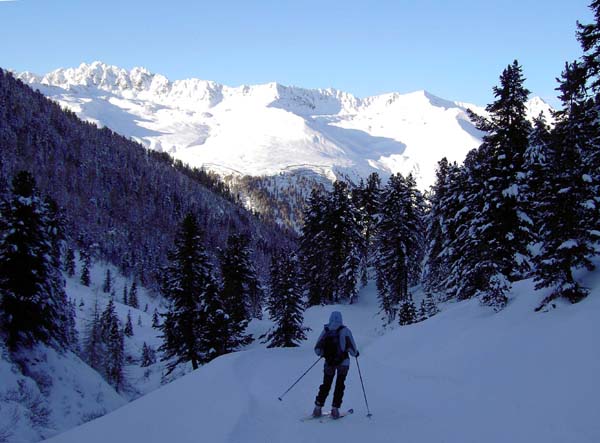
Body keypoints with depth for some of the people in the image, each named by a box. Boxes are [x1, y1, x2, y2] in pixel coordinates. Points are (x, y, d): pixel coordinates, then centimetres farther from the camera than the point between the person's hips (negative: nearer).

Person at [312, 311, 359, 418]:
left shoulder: (325, 330, 1)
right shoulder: (345, 330, -6)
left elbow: (317, 349, 4)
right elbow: (351, 347, -9)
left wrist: (323, 353, 24)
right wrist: (355, 353, 12)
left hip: (329, 362, 2)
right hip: (343, 362, -2)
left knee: (325, 385, 14)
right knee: (339, 385, 7)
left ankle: (318, 408, 9)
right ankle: (335, 409, 1)